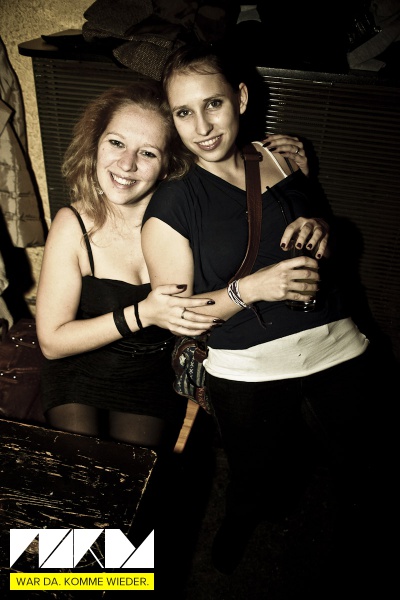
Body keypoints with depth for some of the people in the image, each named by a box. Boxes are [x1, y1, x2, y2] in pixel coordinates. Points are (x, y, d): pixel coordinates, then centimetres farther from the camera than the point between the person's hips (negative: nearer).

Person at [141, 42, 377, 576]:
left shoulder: (285, 157, 0)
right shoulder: (170, 205, -11)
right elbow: (176, 315, -9)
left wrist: (322, 229, -10)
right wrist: (249, 288, -24)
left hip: (338, 350, 4)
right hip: (248, 372, -3)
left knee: (356, 472, 20)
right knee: (258, 488, 16)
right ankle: (240, 522, 55)